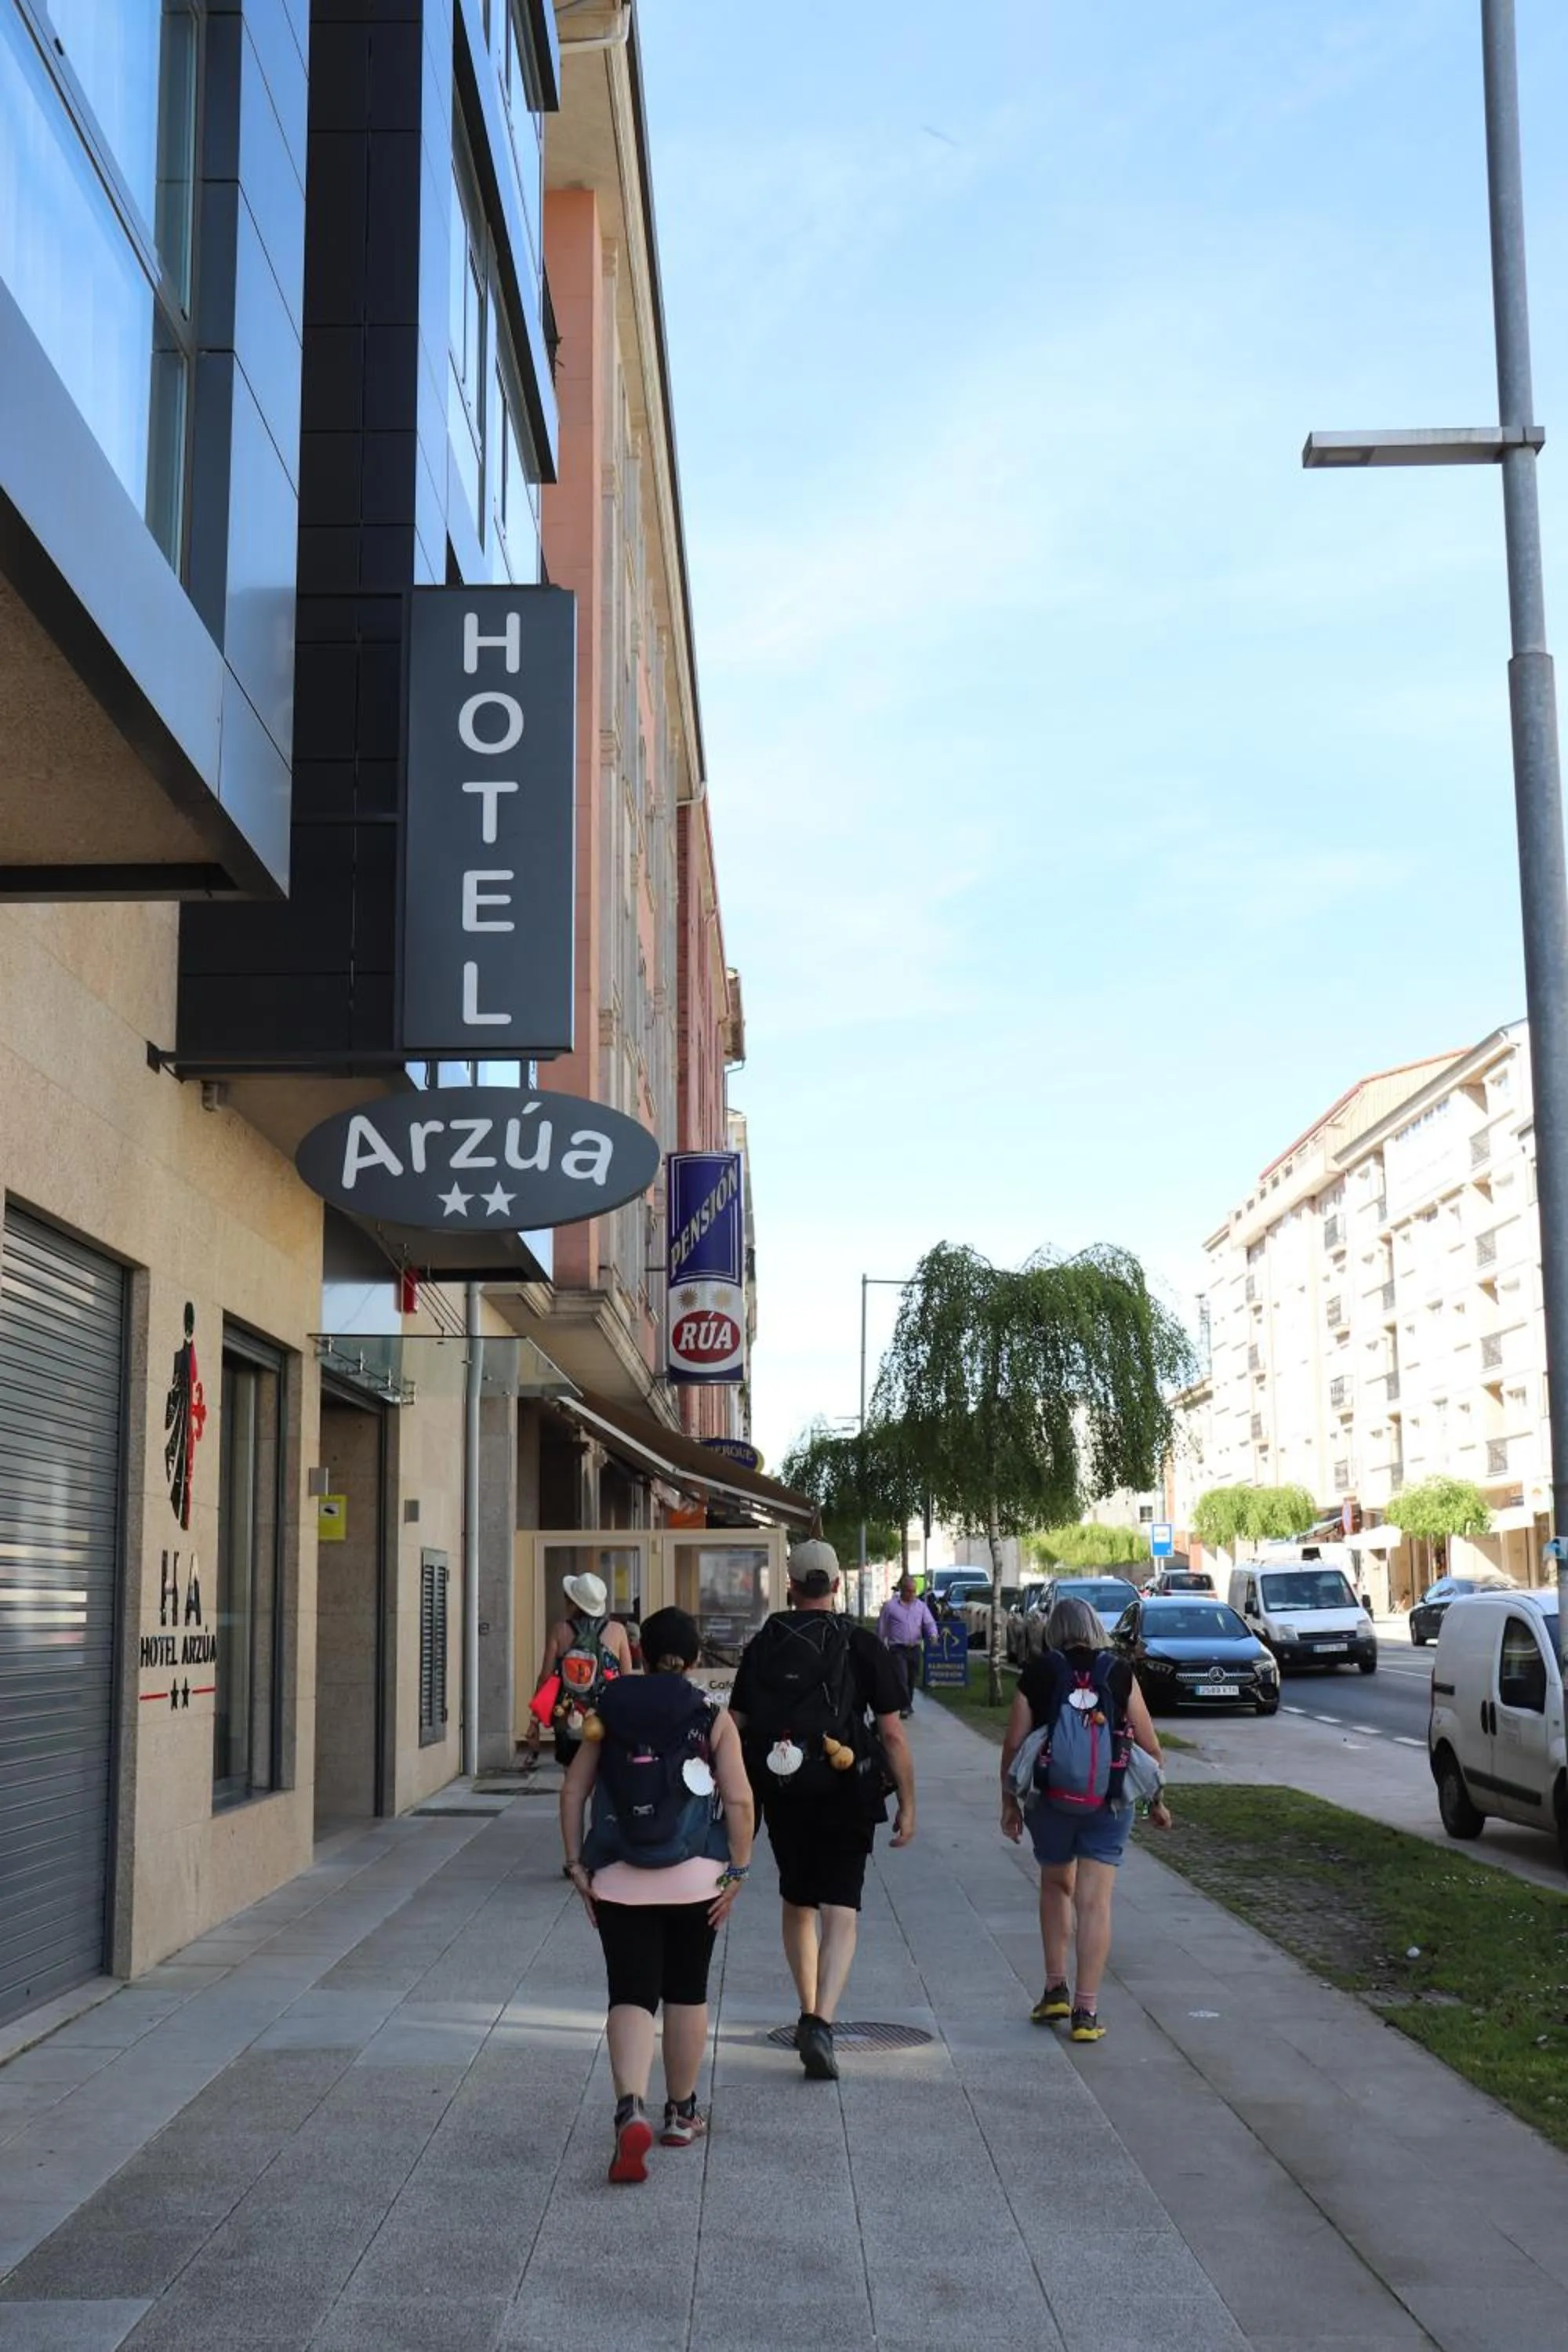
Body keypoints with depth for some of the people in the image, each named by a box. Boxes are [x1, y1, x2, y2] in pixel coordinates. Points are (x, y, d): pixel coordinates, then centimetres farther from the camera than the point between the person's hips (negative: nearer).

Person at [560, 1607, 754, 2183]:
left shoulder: (607, 1710, 2)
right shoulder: (712, 1717, -2)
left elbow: (573, 1792, 1)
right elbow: (739, 1800, -9)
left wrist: (576, 1864, 5)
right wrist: (737, 1870, -1)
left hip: (618, 1880, 0)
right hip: (695, 1878, 0)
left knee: (630, 1996, 0)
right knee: (686, 1994, 16)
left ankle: (631, 2110, -21)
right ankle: (681, 2114, 28)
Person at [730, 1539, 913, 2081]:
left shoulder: (762, 1645, 2)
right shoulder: (861, 1646, -4)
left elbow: (735, 1727, 3)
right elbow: (892, 1734, -5)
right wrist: (907, 1804, 1)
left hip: (780, 1795, 3)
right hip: (844, 1796, -3)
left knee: (797, 1905, 20)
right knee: (840, 1914, -3)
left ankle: (809, 2014, 29)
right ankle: (821, 2023, -19)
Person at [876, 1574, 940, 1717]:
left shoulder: (921, 1606, 9)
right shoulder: (890, 1606, -1)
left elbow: (929, 1622, 8)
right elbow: (881, 1628, 4)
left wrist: (933, 1634, -15)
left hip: (915, 1648, 4)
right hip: (898, 1649, -4)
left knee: (912, 1678, 11)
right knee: (902, 1678, -15)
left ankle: (907, 1705, 27)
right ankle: (905, 1706, -11)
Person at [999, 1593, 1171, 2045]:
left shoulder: (1037, 1673, -2)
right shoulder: (1120, 1673, 0)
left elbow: (1013, 1745, -2)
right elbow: (1149, 1745, 1)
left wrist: (1009, 1802, 9)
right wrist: (1157, 1800, 14)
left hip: (1050, 1799, 0)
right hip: (1108, 1803, 0)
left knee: (1055, 1886, 22)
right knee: (1095, 1903, 1)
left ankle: (1055, 1990, 20)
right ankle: (1086, 2011, -1)